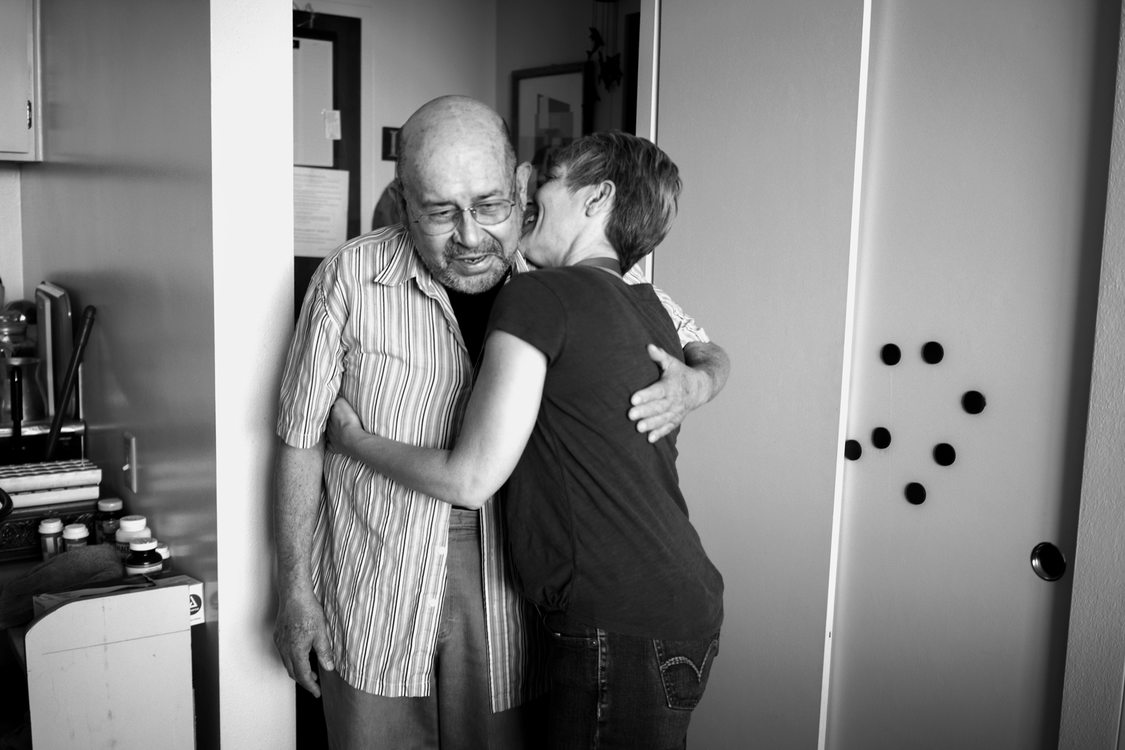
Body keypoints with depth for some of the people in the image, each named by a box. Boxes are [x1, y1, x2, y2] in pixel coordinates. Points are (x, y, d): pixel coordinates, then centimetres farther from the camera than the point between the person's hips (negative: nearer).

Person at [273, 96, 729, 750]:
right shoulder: (351, 277, -11)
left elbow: (704, 349, 6)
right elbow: (303, 438, -3)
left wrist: (694, 385, -18)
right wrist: (295, 590, 0)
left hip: (508, 590, 1)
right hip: (373, 592, -1)